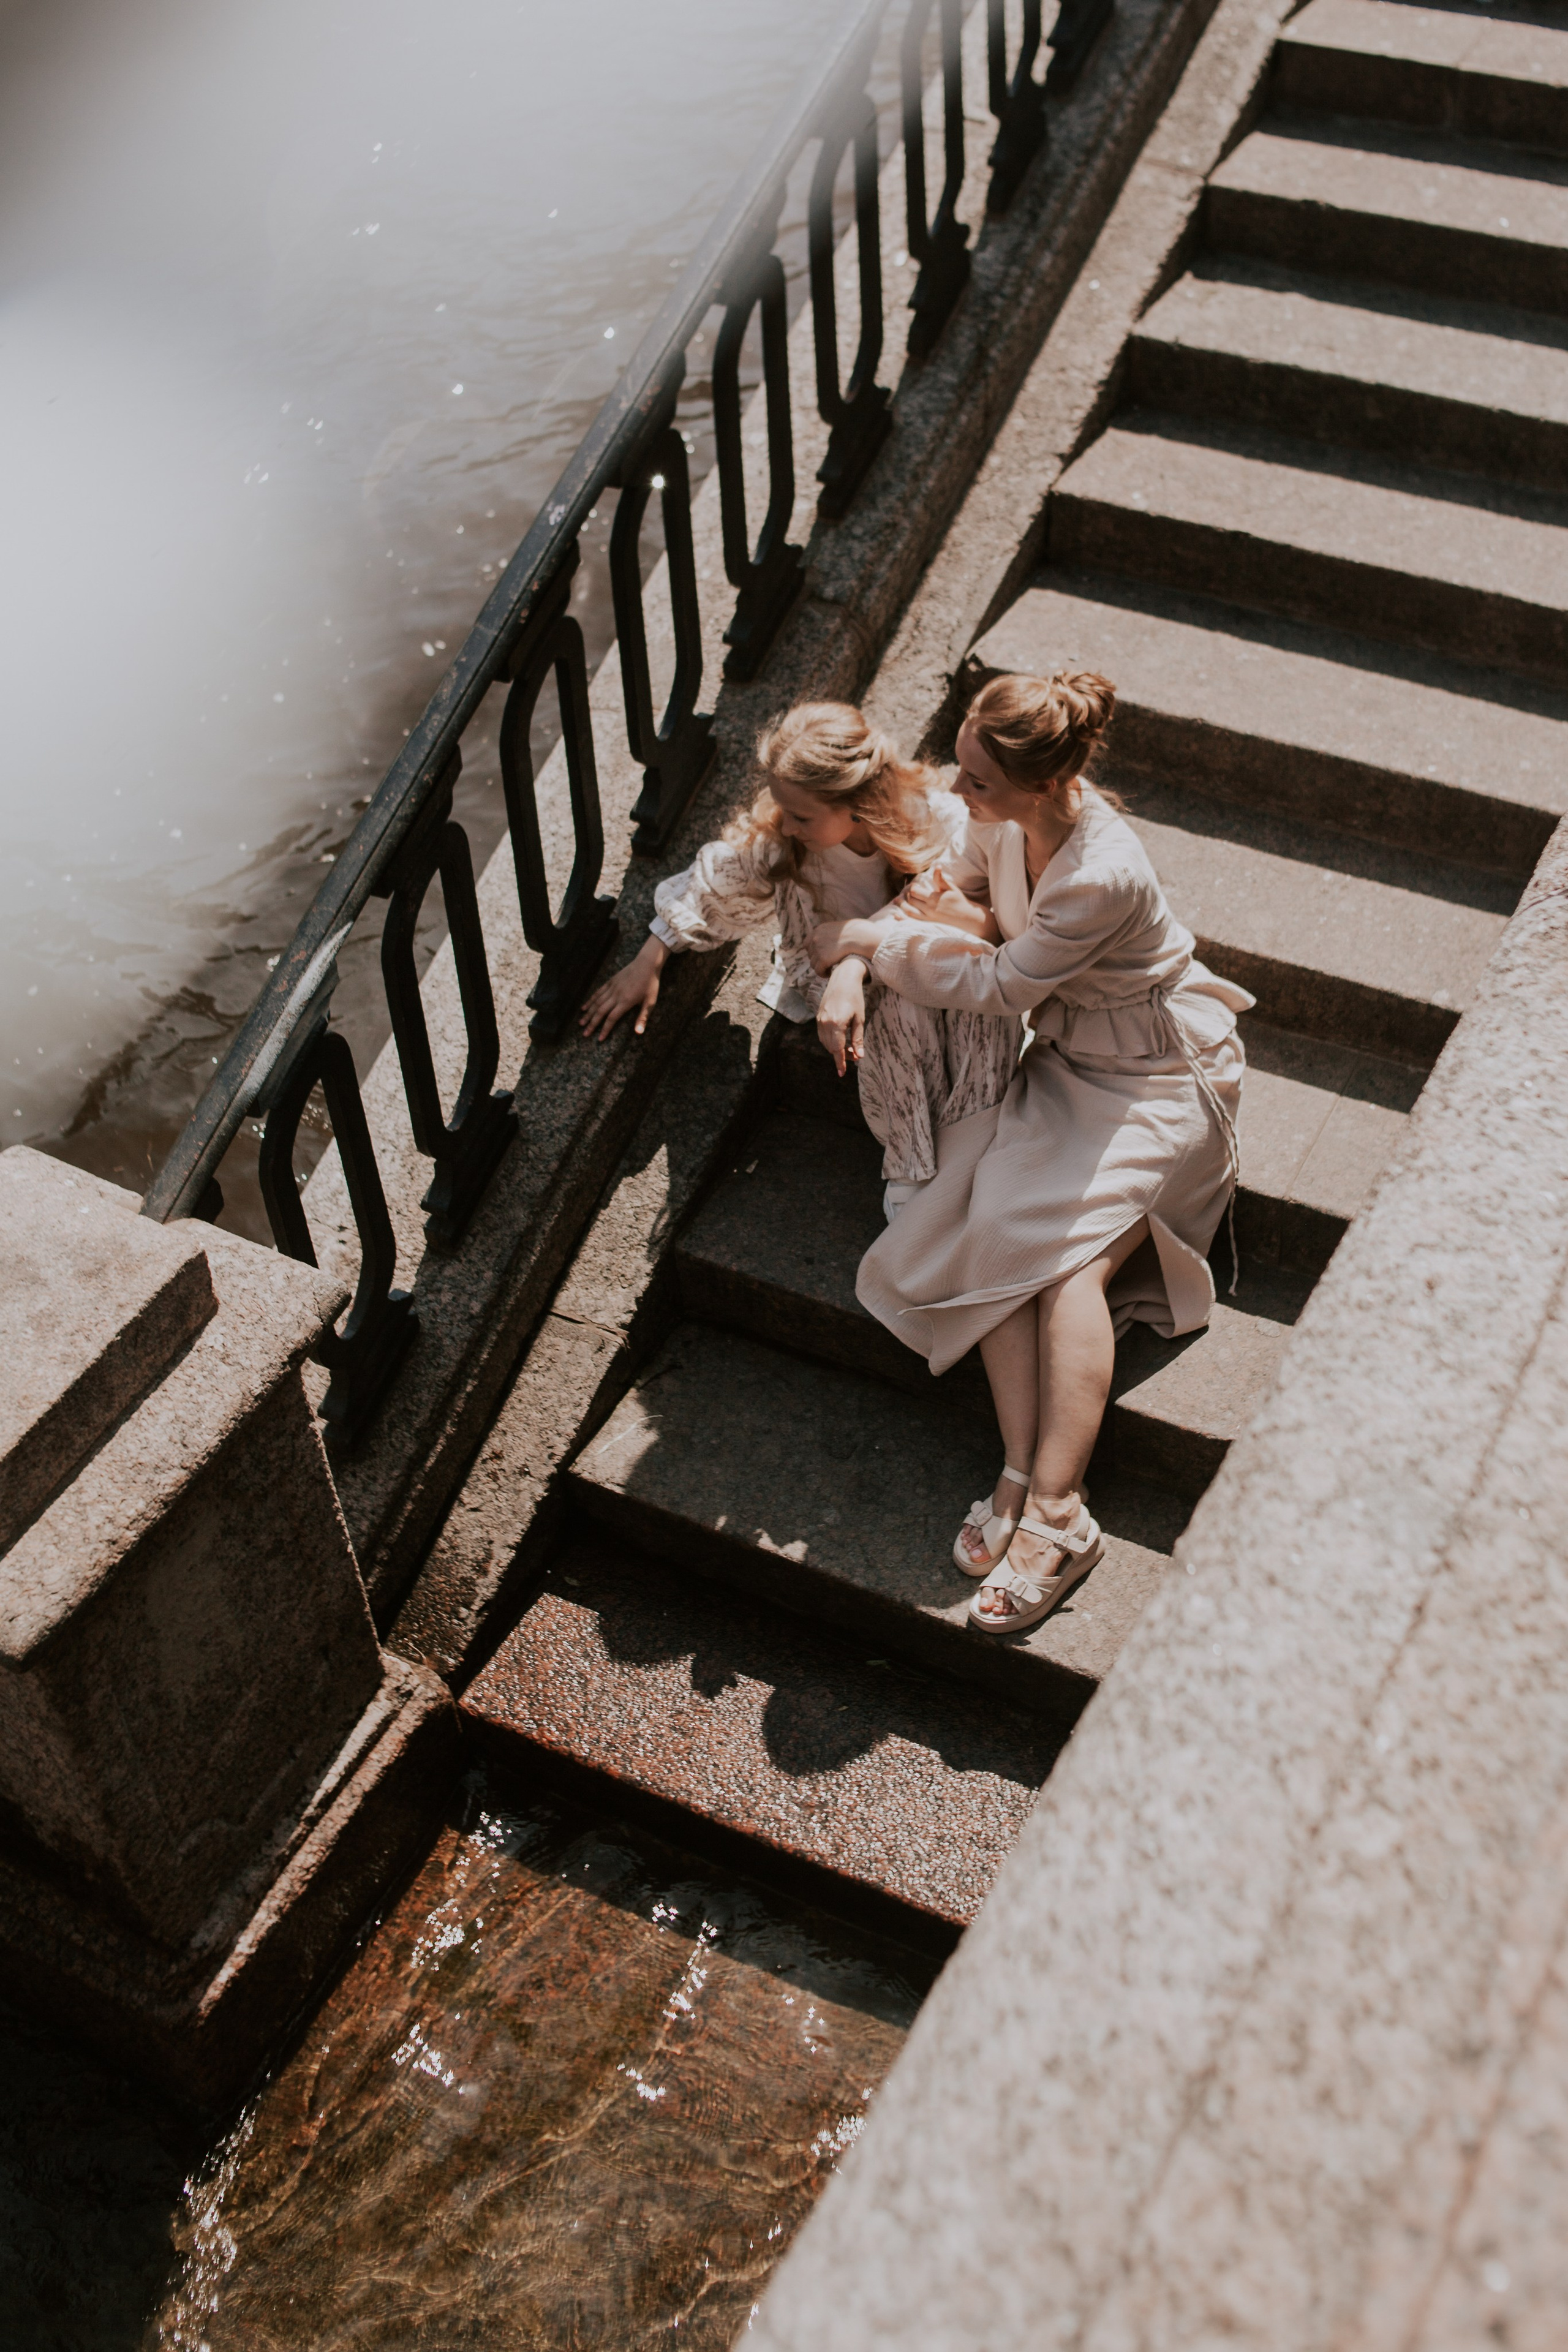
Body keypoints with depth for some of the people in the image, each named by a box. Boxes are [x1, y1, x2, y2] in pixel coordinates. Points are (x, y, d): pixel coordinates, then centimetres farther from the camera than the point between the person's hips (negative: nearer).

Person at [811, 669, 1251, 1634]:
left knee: (1067, 1247, -26)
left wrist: (867, 939, -15)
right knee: (992, 1227, -16)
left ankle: (1056, 1512, -25)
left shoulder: (1104, 875, -34)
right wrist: (949, 907, -15)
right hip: (1064, 1060, 7)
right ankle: (1026, 1474, -18)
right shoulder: (1007, 818, -11)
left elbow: (1001, 985, -24)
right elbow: (973, 889, 11)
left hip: (1161, 1080, -7)